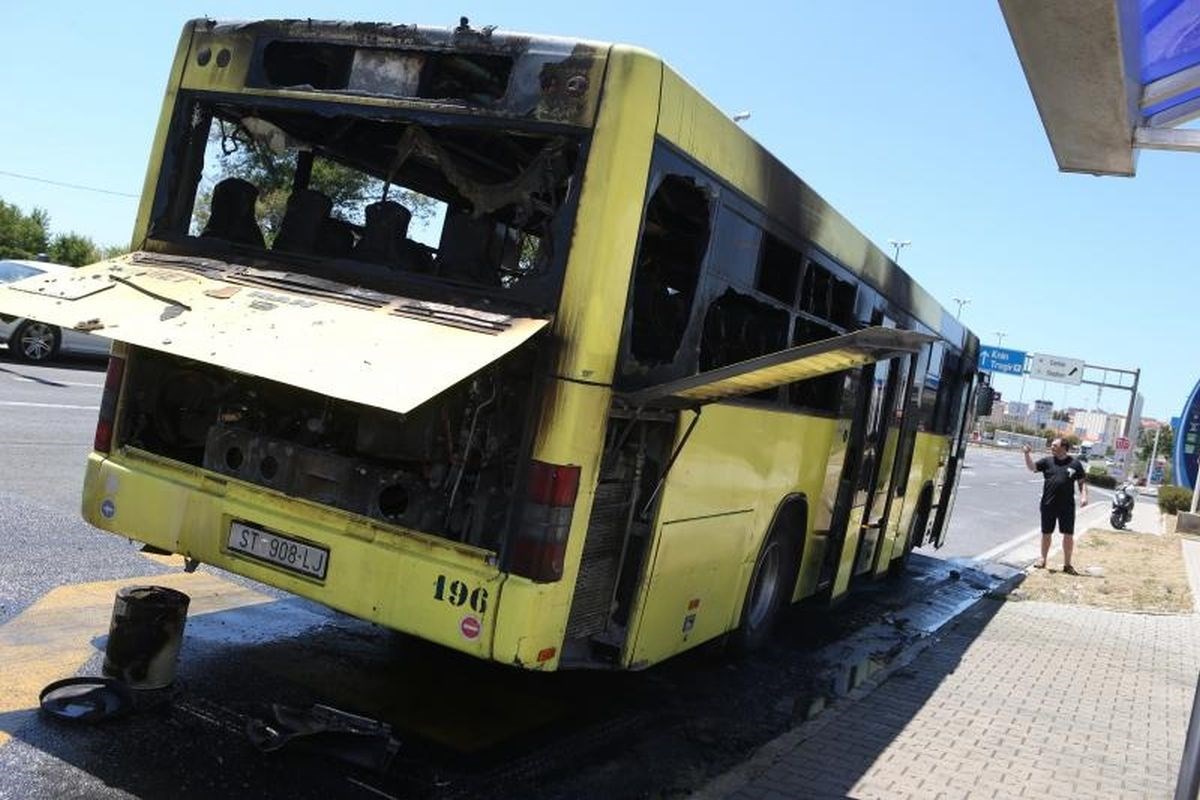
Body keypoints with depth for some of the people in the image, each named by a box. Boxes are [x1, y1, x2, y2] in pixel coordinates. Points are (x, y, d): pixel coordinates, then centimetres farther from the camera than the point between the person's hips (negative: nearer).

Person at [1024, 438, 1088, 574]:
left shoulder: (1075, 463, 2)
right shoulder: (1047, 461, 4)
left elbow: (1082, 482, 5)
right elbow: (1032, 467, -7)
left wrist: (1083, 496, -8)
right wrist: (1027, 454, -22)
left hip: (1067, 505, -1)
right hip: (1048, 504, 1)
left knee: (1068, 534, 3)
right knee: (1046, 533, 11)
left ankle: (1067, 564, 15)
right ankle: (1043, 559, 26)